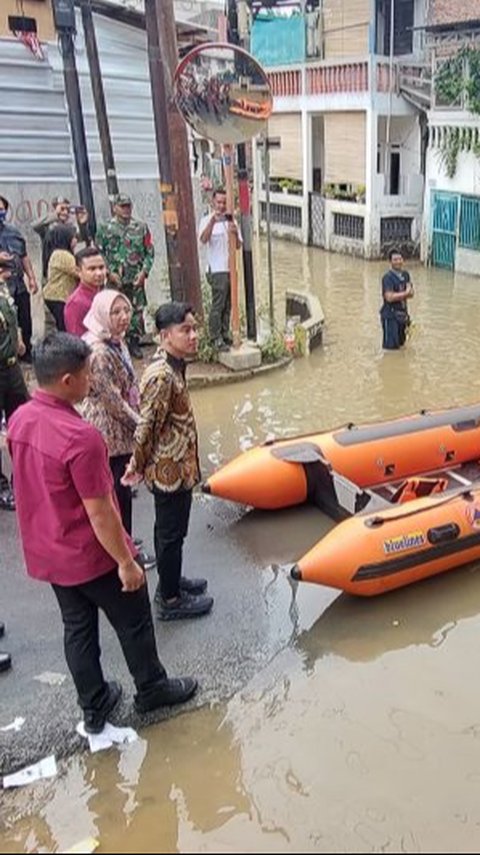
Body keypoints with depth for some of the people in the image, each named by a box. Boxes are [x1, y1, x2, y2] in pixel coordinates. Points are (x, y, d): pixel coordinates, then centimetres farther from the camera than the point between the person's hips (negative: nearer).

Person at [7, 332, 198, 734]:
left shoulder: (20, 419, -6)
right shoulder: (80, 437, -32)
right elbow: (99, 512, -26)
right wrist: (126, 562, -15)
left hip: (47, 553, 8)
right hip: (91, 556, -7)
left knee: (78, 629, 22)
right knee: (134, 623, 17)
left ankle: (94, 707, 39)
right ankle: (152, 689, 39)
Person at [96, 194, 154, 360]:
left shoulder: (141, 227, 7)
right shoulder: (105, 228, 3)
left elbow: (150, 252, 7)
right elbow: (98, 253, 1)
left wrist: (144, 272, -5)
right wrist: (110, 272, -8)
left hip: (136, 280, 2)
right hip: (115, 280, -2)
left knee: (137, 311, 3)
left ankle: (134, 343, 14)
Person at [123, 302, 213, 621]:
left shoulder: (174, 368, 4)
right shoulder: (161, 377, -27)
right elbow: (147, 426, -24)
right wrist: (137, 466, -10)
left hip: (177, 467, 9)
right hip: (170, 470, -9)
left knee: (170, 529, 23)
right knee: (171, 533, 6)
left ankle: (170, 581, 41)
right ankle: (171, 600, 22)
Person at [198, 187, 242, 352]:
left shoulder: (231, 221, 14)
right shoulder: (207, 220, -1)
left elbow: (238, 246, 11)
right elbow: (203, 239, -20)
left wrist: (236, 234, -11)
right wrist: (212, 221, -33)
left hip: (231, 269, 6)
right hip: (217, 269, -6)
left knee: (228, 305, 10)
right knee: (218, 305, -7)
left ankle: (225, 335, 20)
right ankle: (216, 339, -3)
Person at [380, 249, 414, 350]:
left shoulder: (406, 274, 8)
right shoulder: (388, 277, -15)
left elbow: (411, 294, 8)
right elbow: (389, 297, -25)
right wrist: (405, 293, -14)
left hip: (403, 313, 7)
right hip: (390, 315, -7)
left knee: (401, 343, 17)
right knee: (391, 346, -8)